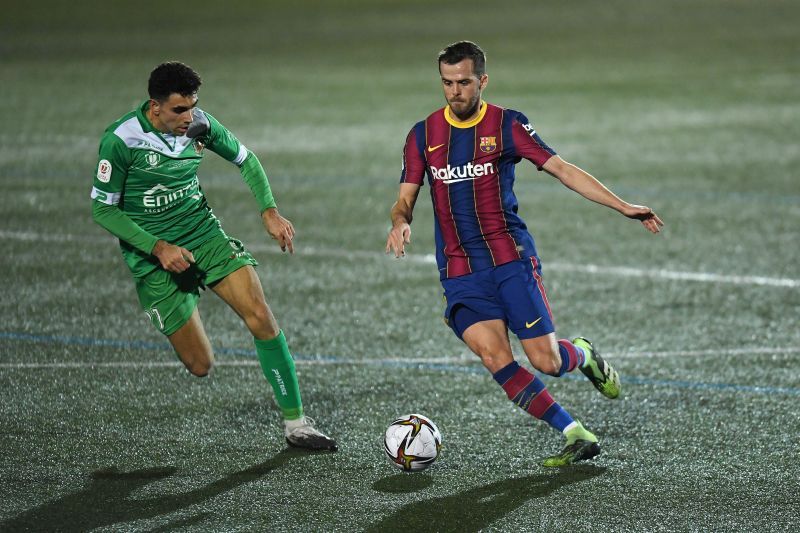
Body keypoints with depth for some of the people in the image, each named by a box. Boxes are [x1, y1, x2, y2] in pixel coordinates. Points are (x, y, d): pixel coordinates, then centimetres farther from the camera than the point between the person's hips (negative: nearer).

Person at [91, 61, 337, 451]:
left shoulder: (198, 124, -6)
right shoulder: (120, 140, -19)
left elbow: (245, 160, 12)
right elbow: (102, 209, -12)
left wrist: (270, 212, -1)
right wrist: (158, 248, -20)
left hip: (204, 233, 4)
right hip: (154, 256, -4)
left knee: (260, 317, -15)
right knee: (201, 366, -5)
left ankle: (295, 423, -3)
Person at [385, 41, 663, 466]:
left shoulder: (506, 125, 1)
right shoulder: (423, 135, 8)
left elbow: (561, 169, -1)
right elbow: (405, 199, 8)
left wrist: (622, 206, -8)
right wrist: (400, 222, -17)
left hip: (510, 258, -2)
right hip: (459, 272, 2)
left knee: (545, 362, -9)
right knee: (494, 356, -18)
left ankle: (582, 354, 29)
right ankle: (577, 436, -10)